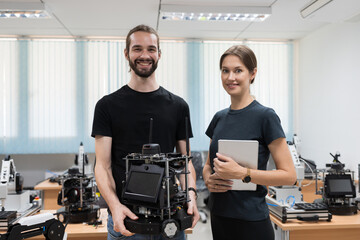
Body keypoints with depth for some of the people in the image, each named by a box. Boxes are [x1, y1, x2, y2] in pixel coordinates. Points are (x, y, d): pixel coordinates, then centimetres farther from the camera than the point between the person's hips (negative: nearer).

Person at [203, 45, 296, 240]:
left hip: (251, 223, -6)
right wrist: (208, 180, -5)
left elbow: (289, 175, -14)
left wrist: (242, 173, -23)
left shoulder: (265, 116, -12)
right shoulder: (219, 117, 6)